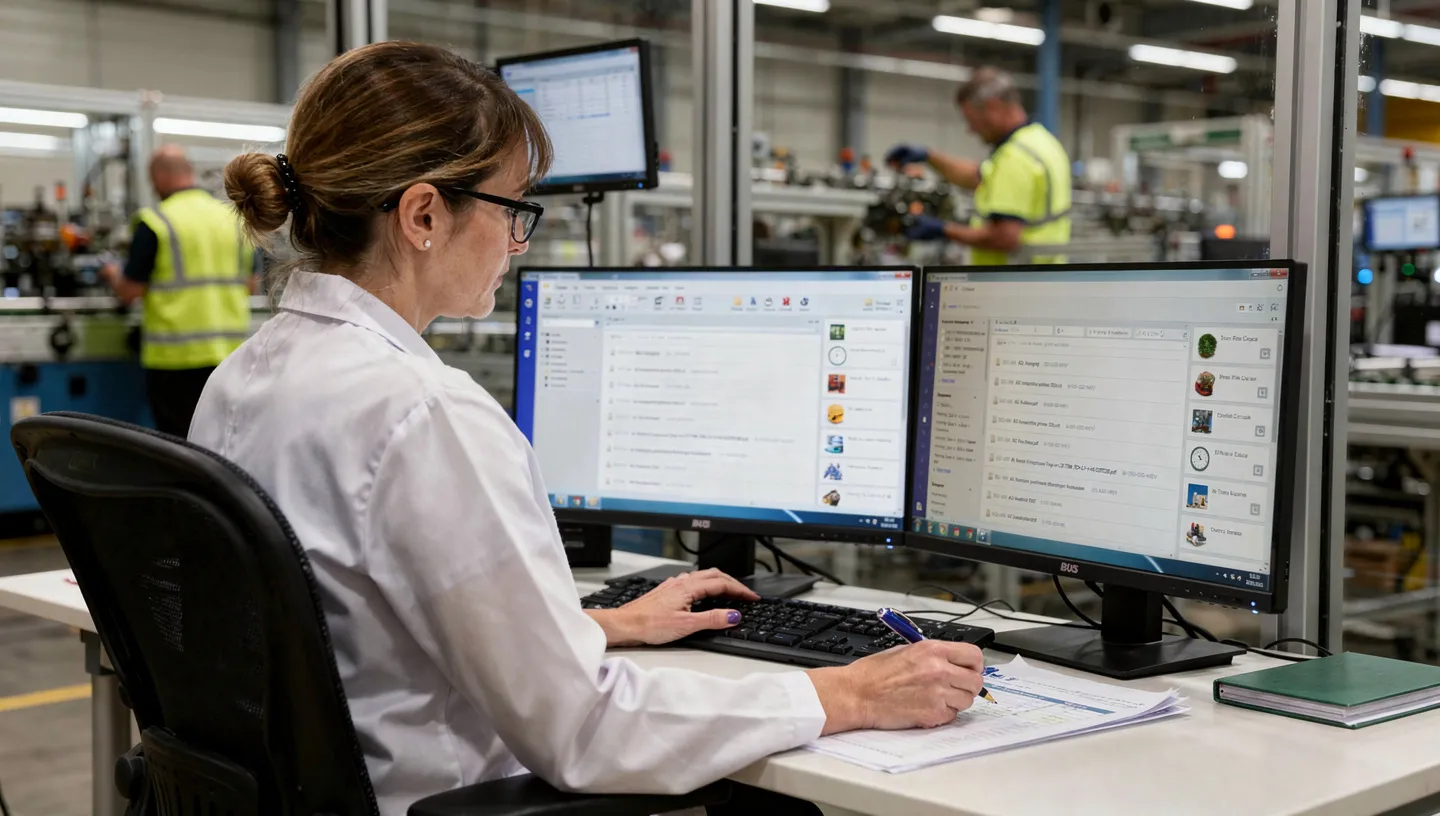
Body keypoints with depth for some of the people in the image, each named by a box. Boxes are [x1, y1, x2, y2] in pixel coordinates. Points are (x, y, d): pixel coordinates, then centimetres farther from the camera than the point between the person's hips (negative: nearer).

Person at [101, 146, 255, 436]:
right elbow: (249, 285, 12)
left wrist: (112, 276, 14)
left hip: (177, 356, -4)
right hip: (229, 349, 5)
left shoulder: (155, 222, -8)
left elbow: (129, 292, -6)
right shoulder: (232, 217, 6)